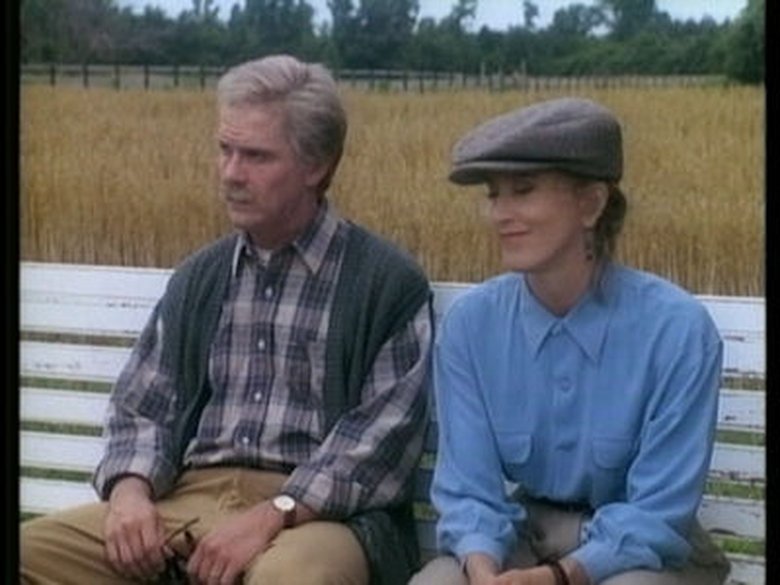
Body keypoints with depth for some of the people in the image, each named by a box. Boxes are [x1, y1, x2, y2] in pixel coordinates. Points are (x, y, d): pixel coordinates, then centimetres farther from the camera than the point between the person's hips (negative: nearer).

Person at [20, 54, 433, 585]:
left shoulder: (390, 283, 0)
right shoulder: (198, 278, 17)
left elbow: (385, 431, -9)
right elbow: (142, 406, 16)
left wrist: (273, 515, -20)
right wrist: (131, 488, -6)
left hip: (318, 511, -5)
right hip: (191, 501, 5)